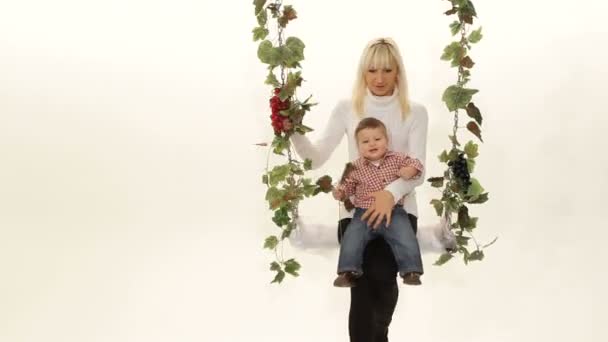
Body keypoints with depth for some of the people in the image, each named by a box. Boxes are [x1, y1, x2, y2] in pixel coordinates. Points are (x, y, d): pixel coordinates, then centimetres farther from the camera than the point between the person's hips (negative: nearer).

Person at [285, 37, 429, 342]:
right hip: (356, 210, 0)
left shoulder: (415, 113, 4)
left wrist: (391, 193, -26)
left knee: (383, 276, -18)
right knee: (362, 290, -10)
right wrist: (294, 131, -19)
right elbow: (316, 158, 0)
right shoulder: (346, 109, 5)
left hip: (398, 209, 0)